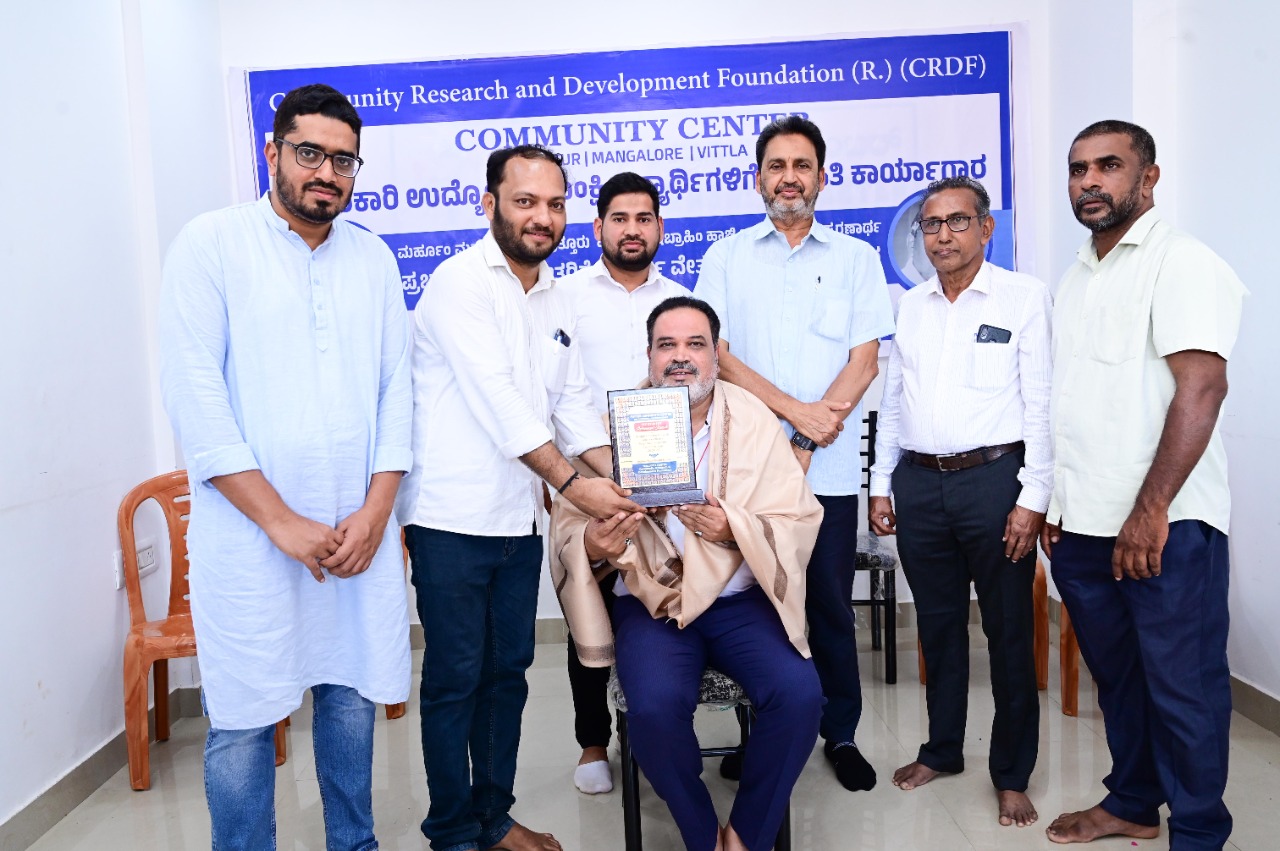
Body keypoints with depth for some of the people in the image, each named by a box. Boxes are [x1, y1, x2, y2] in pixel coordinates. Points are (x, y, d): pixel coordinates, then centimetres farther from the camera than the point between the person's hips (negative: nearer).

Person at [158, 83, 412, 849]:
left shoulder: (373, 256, 10)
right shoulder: (212, 244, -2)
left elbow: (396, 386, 7)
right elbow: (193, 393, -9)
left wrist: (376, 510, -4)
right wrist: (281, 520, -12)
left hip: (361, 529, 4)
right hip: (253, 533, -3)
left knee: (352, 700, 13)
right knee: (245, 720, 5)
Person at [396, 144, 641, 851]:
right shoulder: (461, 281, -11)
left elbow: (573, 404, 10)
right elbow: (497, 402, -20)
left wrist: (619, 482, -4)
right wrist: (571, 482, -21)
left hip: (521, 520, 7)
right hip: (452, 519, -7)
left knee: (508, 671, 15)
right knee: (455, 679, 4)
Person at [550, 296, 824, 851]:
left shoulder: (754, 420, 0)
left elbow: (799, 524, -4)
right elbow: (566, 521, -2)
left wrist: (734, 529, -23)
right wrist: (590, 544, -25)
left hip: (741, 600, 1)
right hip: (653, 603, -1)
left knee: (799, 694, -22)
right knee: (654, 707, -27)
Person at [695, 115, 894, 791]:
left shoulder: (856, 258, 9)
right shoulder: (726, 258, 9)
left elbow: (865, 360, 0)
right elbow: (717, 353, -1)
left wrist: (807, 443, -10)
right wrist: (794, 408, -13)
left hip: (829, 465, 0)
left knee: (830, 603, 7)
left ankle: (841, 734, 25)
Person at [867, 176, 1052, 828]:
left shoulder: (1024, 297, -1)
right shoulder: (909, 306, 12)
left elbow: (1041, 402, -6)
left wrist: (1033, 498, -12)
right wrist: (881, 486, 11)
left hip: (993, 479, -4)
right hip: (919, 482, 4)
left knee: (1008, 632, 5)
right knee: (938, 624, 15)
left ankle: (1012, 774, 20)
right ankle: (943, 749, 31)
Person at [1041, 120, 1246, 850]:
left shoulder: (1181, 261, -8)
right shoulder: (1078, 276, 16)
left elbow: (1202, 386, -18)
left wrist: (1151, 510, -23)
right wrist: (1055, 501, 12)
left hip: (1164, 525, -7)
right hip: (1081, 524, 7)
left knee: (1182, 683, 4)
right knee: (1115, 673, 17)